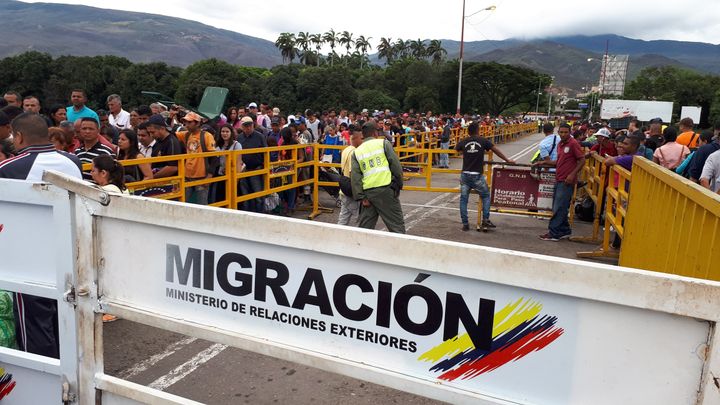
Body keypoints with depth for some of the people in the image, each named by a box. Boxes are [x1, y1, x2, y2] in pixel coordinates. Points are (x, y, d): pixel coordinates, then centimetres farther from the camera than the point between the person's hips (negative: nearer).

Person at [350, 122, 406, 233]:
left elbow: (355, 177, 6)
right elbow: (395, 164, -1)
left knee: (365, 226, 13)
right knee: (396, 224, 1)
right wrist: (399, 184, 7)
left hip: (368, 191, 4)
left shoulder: (356, 152, 14)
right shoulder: (383, 143, 5)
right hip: (386, 188, -4)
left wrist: (361, 197, 5)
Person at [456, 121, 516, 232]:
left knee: (463, 199, 10)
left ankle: (465, 224, 10)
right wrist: (507, 160, 20)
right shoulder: (483, 141, 0)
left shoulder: (463, 141, 3)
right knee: (486, 196, 17)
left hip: (465, 174, 2)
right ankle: (485, 220, 10)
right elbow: (496, 151, 9)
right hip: (477, 175, -2)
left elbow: (456, 150, 21)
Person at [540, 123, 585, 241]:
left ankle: (553, 233, -2)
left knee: (559, 208, -6)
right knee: (557, 207, 12)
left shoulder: (573, 143, -9)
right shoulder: (560, 144, 14)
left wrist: (572, 174, -18)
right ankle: (564, 231, 23)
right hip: (558, 179, 9)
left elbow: (582, 160, -11)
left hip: (567, 181, -8)